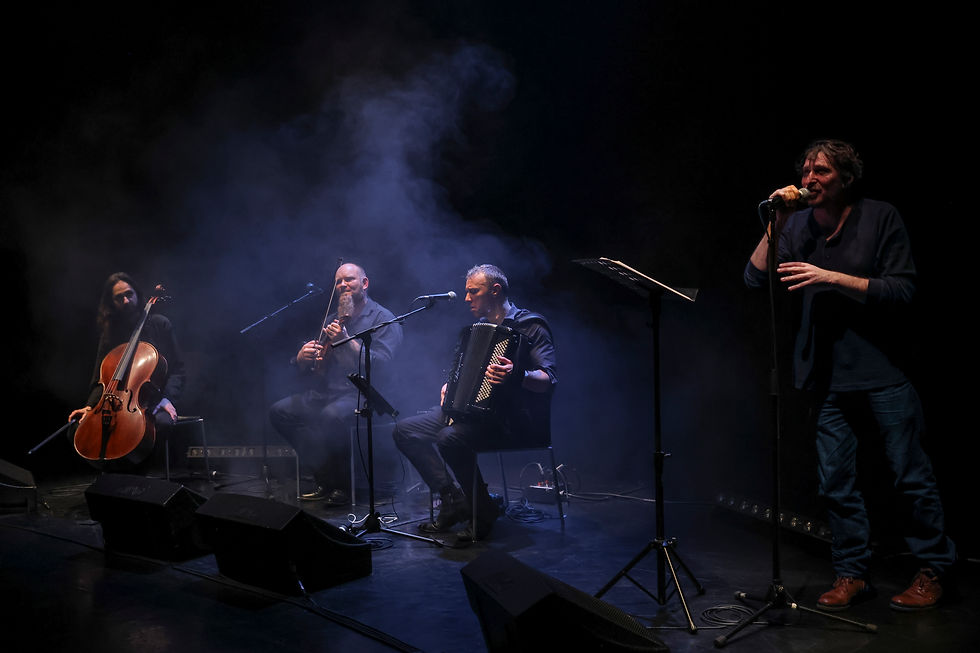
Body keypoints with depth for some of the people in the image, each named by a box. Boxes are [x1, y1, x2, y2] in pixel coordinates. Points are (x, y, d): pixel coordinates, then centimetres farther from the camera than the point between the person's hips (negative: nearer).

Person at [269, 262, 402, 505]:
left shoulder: (382, 318, -1)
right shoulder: (332, 319, 20)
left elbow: (381, 363, -17)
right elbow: (303, 368, 21)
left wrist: (346, 341, -24)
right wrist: (302, 357, -4)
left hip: (361, 392, -8)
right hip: (325, 391, 8)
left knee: (331, 415, -37)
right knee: (280, 411, -8)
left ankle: (340, 483, -13)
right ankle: (323, 478, -2)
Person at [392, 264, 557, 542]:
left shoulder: (529, 326, -7)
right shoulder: (478, 327, 19)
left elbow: (548, 380, -20)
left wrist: (517, 376, -39)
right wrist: (450, 386, 11)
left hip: (511, 418, -9)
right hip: (468, 409, 9)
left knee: (450, 439, -34)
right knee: (404, 430, -5)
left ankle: (484, 511, -12)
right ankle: (452, 499, -4)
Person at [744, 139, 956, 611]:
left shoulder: (881, 218, -4)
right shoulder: (798, 225, 6)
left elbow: (903, 291, -10)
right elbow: (755, 278, -3)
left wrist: (832, 277, -18)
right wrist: (777, 224, -11)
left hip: (882, 372, -3)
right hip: (827, 375, 4)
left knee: (911, 476, 4)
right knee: (835, 481, 7)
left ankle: (933, 569, 22)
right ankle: (852, 572, 21)